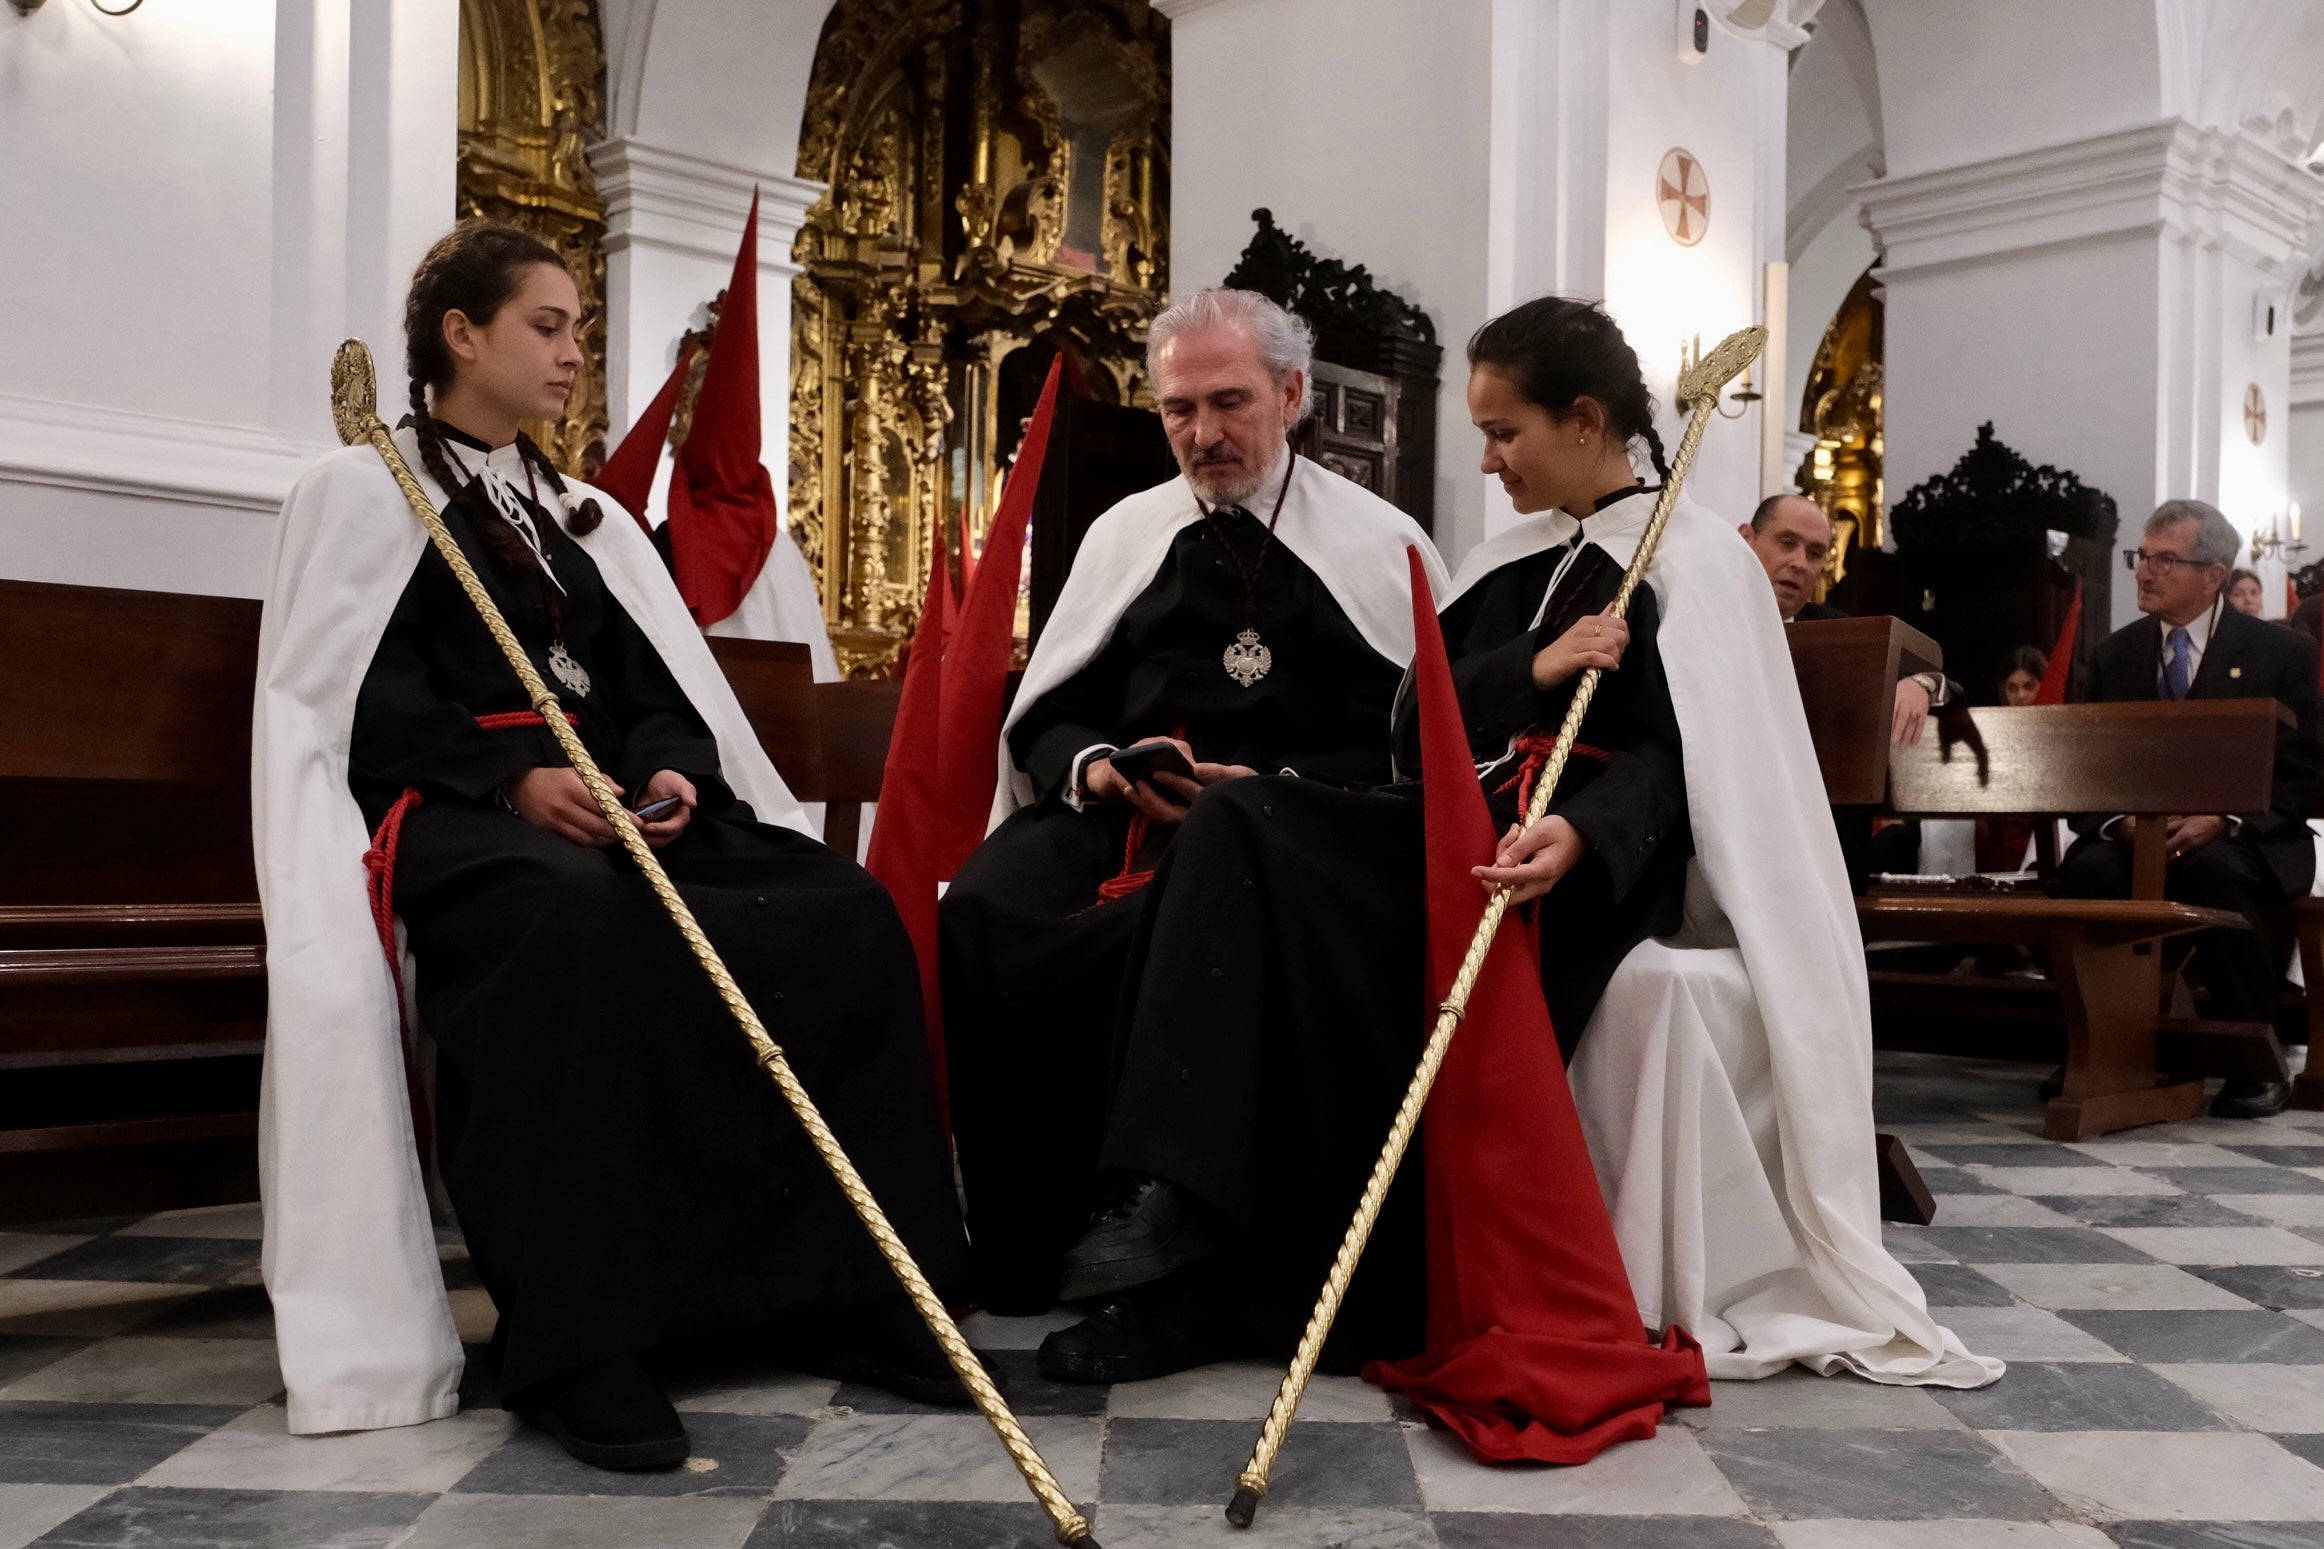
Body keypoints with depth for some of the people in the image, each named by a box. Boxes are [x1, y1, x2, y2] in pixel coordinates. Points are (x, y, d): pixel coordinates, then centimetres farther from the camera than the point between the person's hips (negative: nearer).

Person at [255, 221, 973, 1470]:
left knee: (847, 915, -19)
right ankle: (569, 1337, -33)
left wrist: (671, 767, -7)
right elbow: (367, 705, -6)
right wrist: (512, 782, -21)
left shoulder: (579, 512, 26)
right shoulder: (362, 490, 7)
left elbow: (653, 681, 15)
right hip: (454, 807, -6)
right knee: (580, 924, -42)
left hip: (614, 796, 6)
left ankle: (832, 1285, -15)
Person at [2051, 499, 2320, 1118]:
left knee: (2215, 873, -37)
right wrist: (2118, 823, -15)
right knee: (2083, 872, -32)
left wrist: (2223, 820, -18)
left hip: (2241, 843, -2)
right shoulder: (2114, 655, 12)